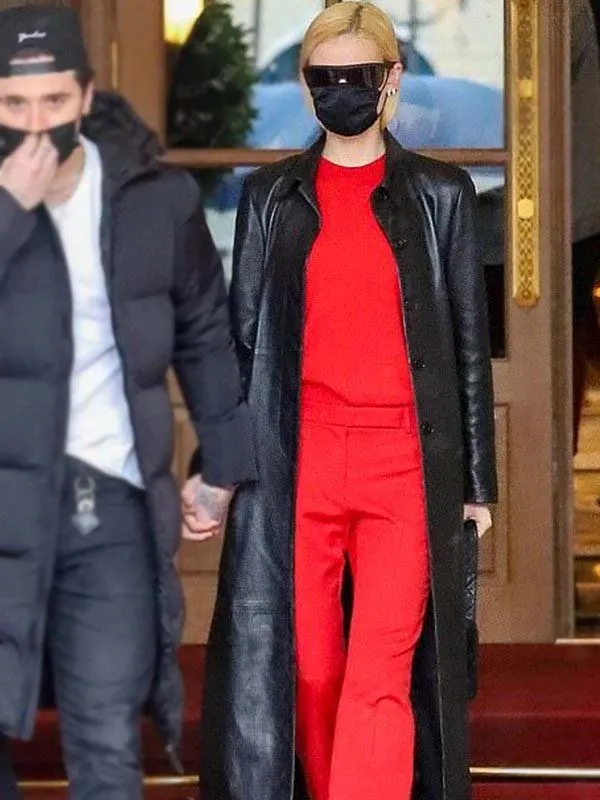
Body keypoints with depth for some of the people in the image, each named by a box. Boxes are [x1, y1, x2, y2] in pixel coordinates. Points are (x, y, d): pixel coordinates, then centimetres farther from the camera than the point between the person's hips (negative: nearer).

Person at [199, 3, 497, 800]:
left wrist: (477, 478, 6)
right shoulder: (271, 196, 10)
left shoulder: (440, 194, 7)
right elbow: (242, 337, 11)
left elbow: (470, 341, 9)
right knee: (307, 669, 4)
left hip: (407, 465, -2)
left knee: (381, 676, -10)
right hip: (297, 464, 2)